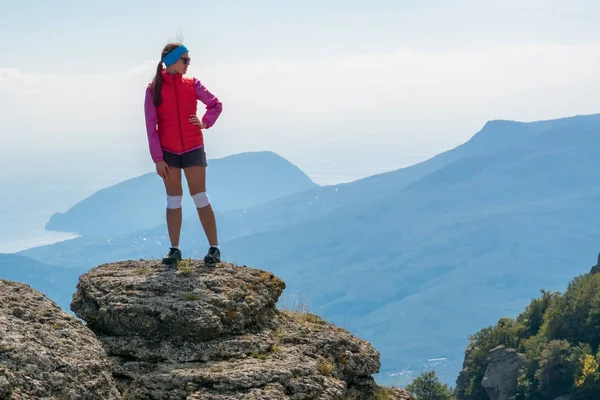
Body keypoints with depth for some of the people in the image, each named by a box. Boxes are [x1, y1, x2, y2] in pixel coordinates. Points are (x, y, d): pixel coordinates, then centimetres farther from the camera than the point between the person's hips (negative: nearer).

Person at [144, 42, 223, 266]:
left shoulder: (192, 84, 0)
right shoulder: (154, 89, -4)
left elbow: (216, 105, 12)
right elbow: (151, 126, -4)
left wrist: (205, 122, -5)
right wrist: (157, 158, -8)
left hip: (193, 149, 0)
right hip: (168, 152, 0)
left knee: (200, 198, -3)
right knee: (173, 201, 6)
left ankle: (214, 248, 0)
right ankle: (174, 249, 12)